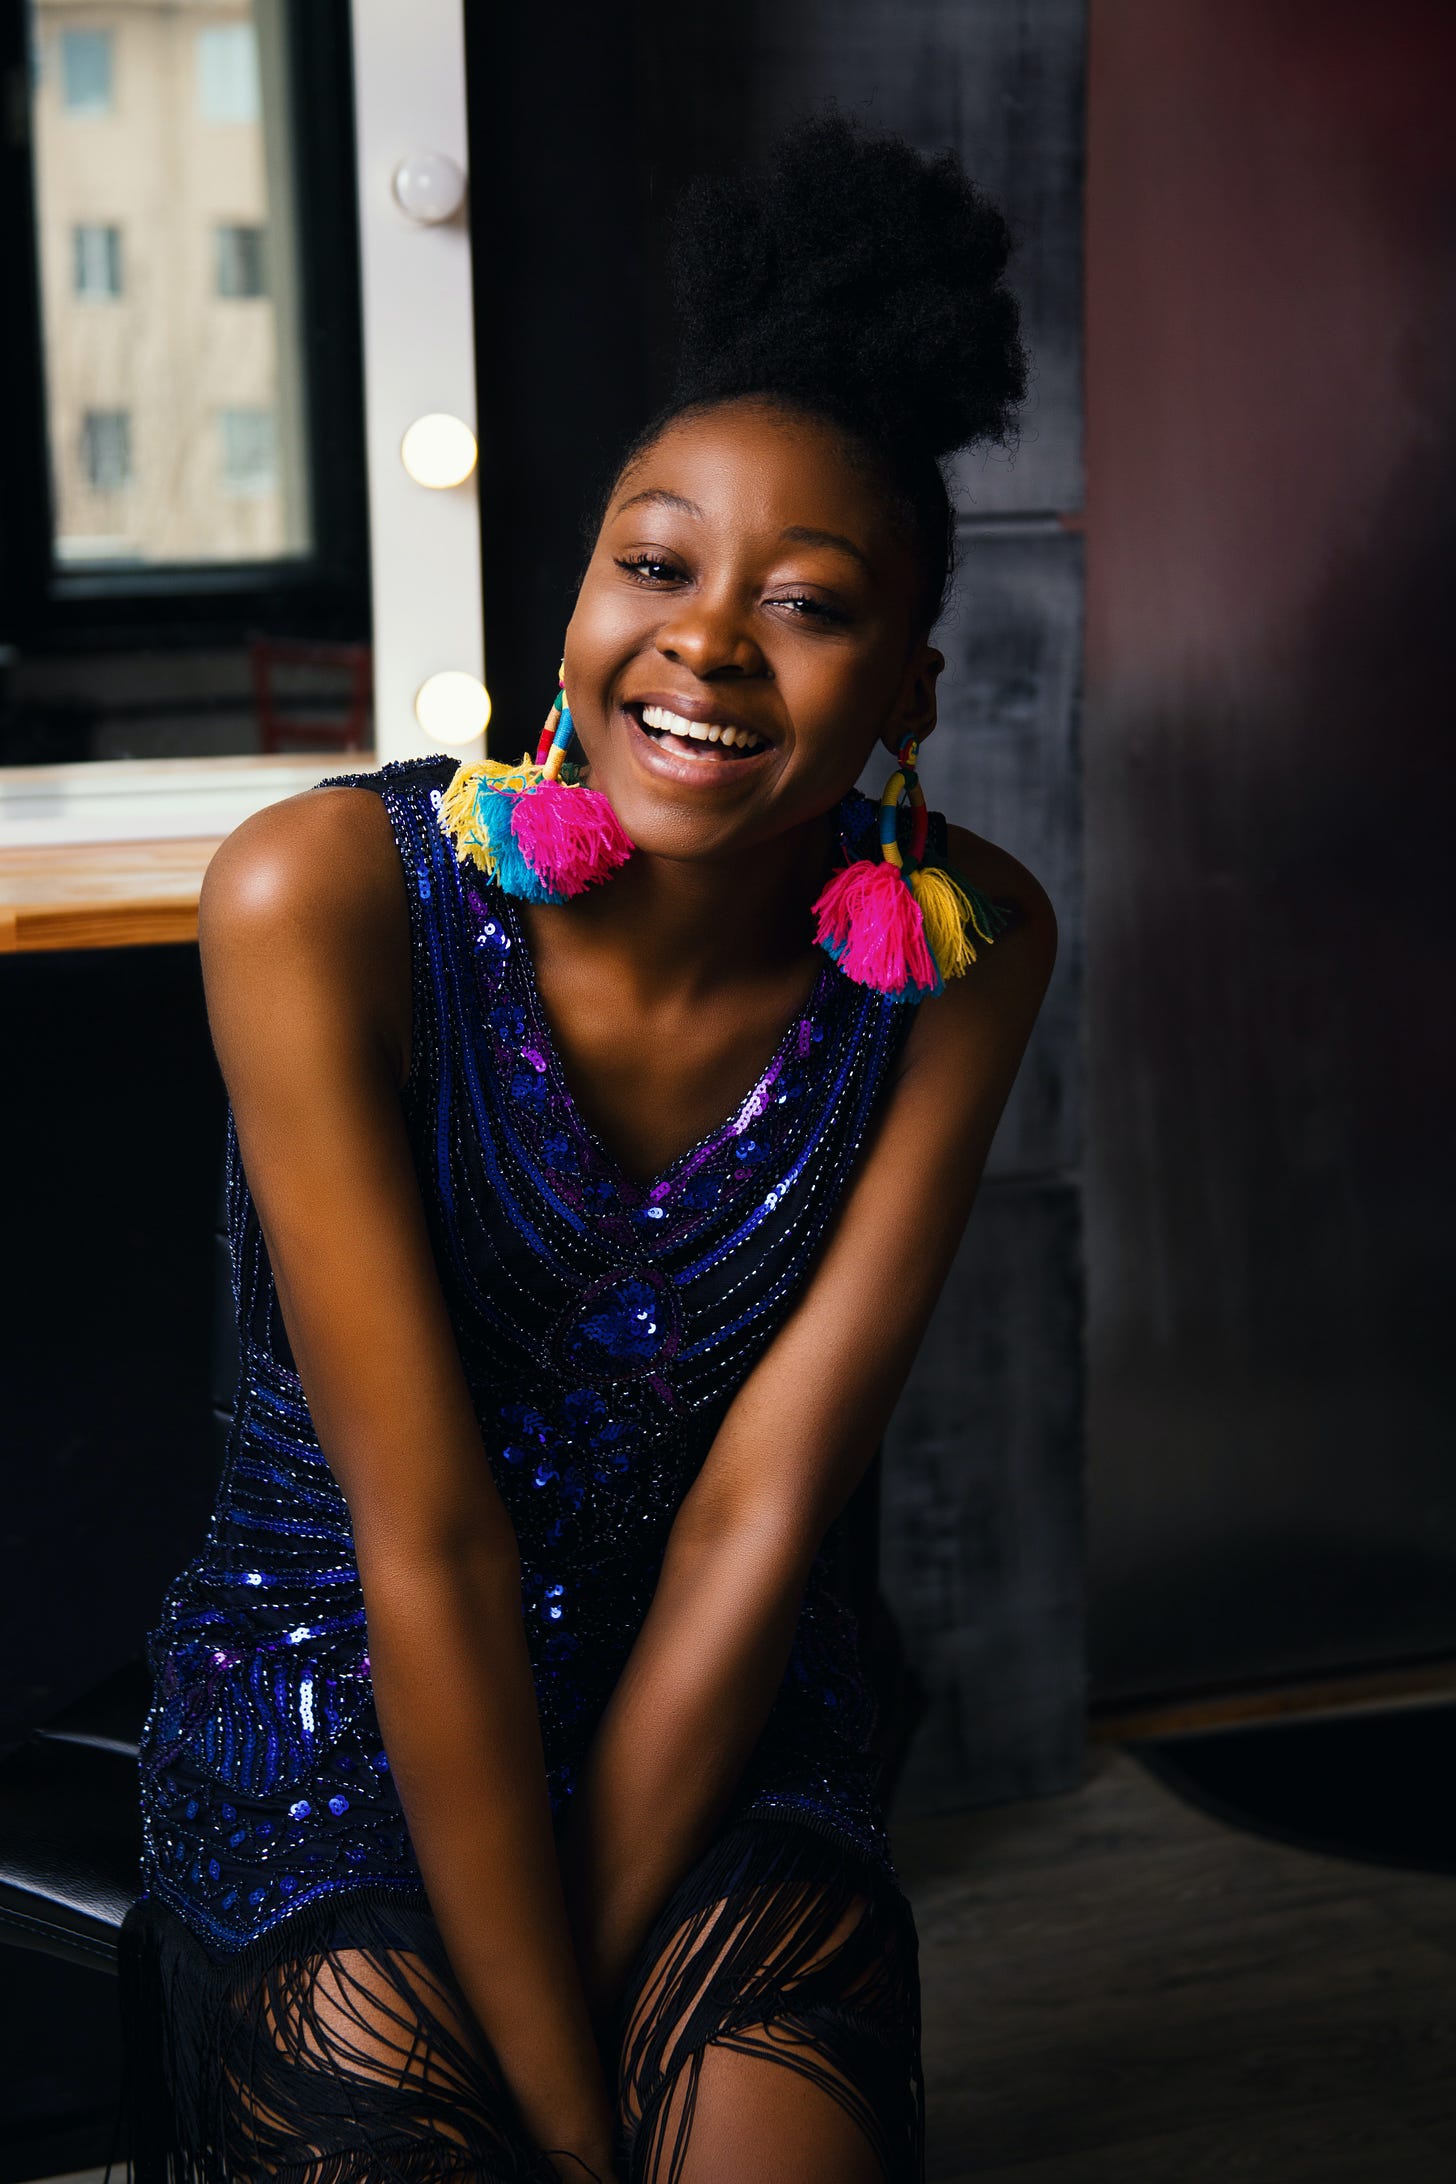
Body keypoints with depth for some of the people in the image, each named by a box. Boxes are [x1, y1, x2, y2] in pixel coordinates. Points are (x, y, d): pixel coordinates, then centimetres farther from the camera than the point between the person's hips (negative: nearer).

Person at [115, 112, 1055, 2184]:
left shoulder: (963, 948, -10)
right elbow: (428, 1546, -19)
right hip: (339, 1703, -1)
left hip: (716, 1707, 2)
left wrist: (574, 1991, -15)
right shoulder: (325, 901, -19)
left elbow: (761, 1508, -11)